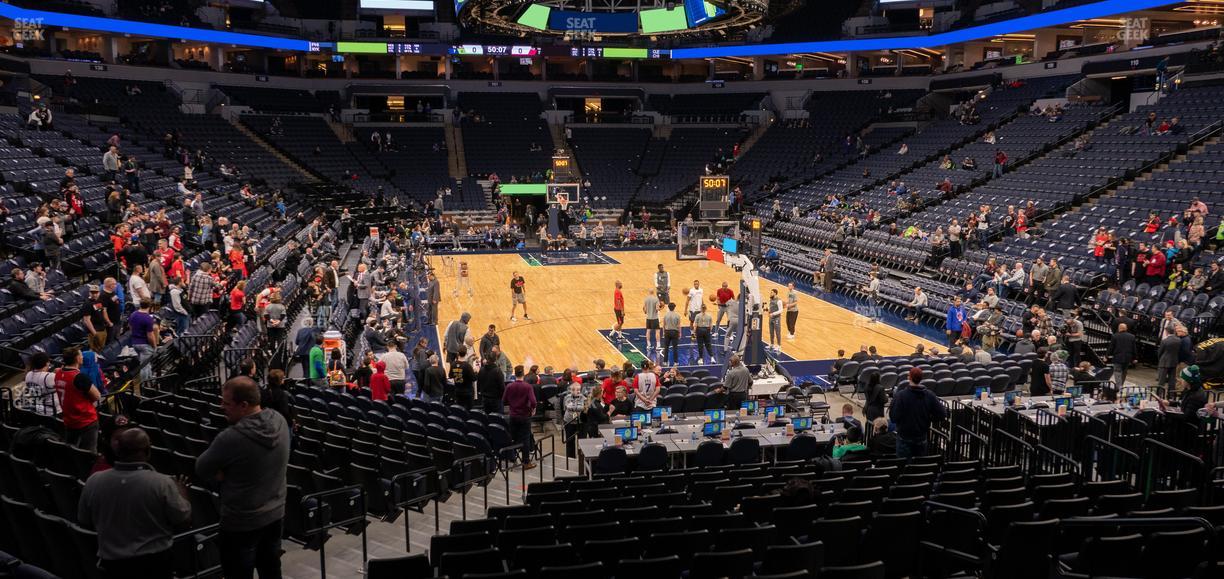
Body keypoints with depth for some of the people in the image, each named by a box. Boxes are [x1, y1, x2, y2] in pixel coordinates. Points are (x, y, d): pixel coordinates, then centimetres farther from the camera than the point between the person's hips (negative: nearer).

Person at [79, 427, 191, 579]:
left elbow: (84, 522, 4)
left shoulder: (93, 482, -11)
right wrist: (182, 493, 5)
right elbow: (184, 522, -12)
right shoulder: (162, 483, -22)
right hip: (156, 563, -3)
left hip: (112, 563, 3)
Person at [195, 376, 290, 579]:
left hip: (242, 522, -6)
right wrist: (230, 471, -4)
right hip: (275, 512, 6)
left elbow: (201, 471, -13)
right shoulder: (279, 420, -9)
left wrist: (222, 474, 2)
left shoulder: (231, 438, -30)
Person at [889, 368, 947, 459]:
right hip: (922, 437, 3)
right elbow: (942, 414, -6)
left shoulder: (900, 395, -18)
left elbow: (894, 417, -20)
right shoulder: (930, 395, -7)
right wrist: (929, 419, 9)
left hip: (904, 438, -3)